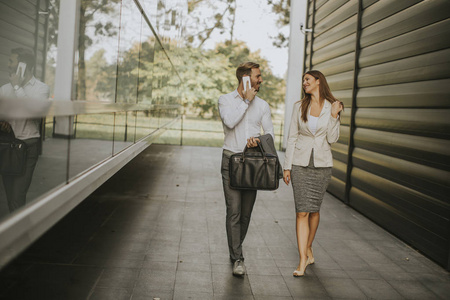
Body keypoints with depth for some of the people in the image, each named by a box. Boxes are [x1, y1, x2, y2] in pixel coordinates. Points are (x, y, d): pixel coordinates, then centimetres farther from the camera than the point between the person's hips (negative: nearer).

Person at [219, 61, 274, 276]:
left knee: (246, 211, 6)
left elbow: (270, 132, 7)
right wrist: (246, 100, -9)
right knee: (234, 210, -8)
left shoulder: (262, 105, 11)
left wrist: (258, 139, -14)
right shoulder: (225, 100, 2)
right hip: (231, 160, -3)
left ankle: (235, 249, 25)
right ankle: (237, 259, -4)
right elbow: (230, 122, -17)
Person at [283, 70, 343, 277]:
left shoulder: (333, 107, 0)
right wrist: (287, 166, 1)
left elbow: (332, 139, -3)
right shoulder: (299, 107, 2)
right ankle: (303, 259, -4)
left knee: (314, 210, 10)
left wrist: (334, 116, -13)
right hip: (301, 163, 0)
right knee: (302, 211, -7)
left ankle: (308, 248, 32)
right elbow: (292, 137, 3)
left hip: (322, 164, 0)